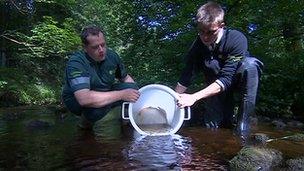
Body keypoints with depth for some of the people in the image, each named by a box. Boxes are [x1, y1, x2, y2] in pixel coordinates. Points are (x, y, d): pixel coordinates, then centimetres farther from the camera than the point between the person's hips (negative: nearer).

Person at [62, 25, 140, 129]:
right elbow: (84, 99, -43)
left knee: (131, 87, -17)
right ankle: (86, 122, -4)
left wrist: (135, 92, -12)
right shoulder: (76, 62, -29)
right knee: (100, 106, -38)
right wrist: (121, 95, -40)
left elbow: (125, 77, 7)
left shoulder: (111, 55, -11)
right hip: (76, 101, -5)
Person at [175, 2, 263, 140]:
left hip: (241, 81, -2)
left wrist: (194, 97, -43)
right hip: (215, 86, 3)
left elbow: (226, 79, -36)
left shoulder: (237, 39, -30)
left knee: (249, 64, -36)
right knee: (211, 127, -9)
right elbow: (185, 79, -14)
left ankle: (242, 127, -27)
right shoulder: (197, 46, -19)